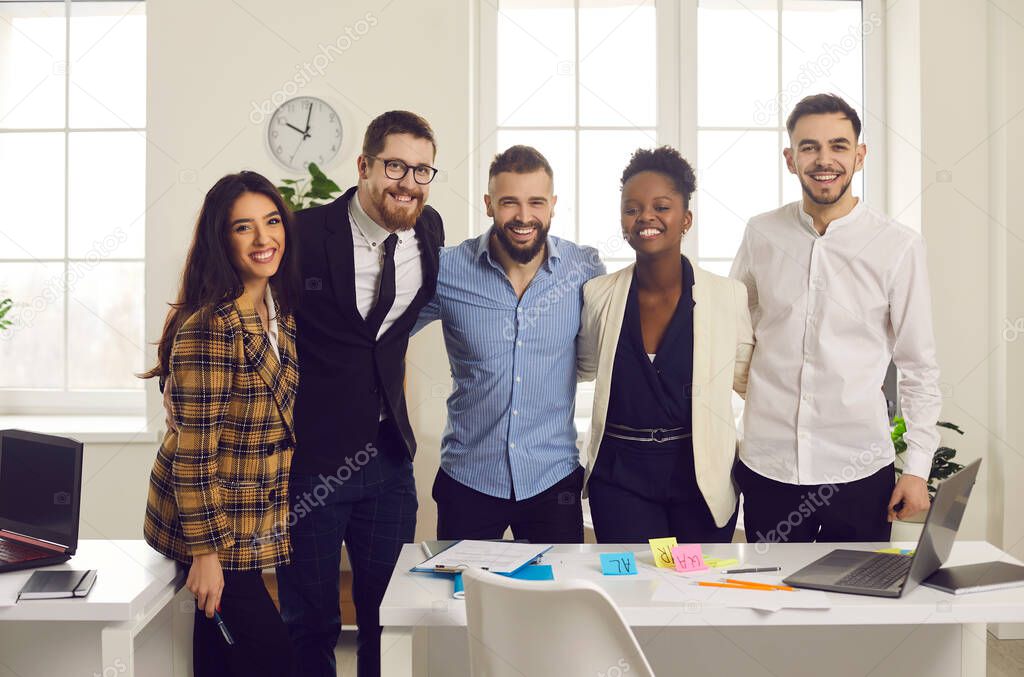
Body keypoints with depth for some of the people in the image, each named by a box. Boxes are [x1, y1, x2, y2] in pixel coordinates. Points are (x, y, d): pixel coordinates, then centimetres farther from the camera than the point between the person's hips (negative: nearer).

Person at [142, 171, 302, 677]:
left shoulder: (280, 311, 4)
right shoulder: (207, 328, -23)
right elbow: (192, 450, -21)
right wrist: (205, 550, -18)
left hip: (258, 517, 7)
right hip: (211, 521, -7)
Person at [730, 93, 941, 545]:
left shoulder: (898, 247, -4)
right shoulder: (761, 235, 2)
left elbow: (919, 367, 1)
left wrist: (918, 467, -3)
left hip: (859, 471, -1)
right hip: (767, 466, 2)